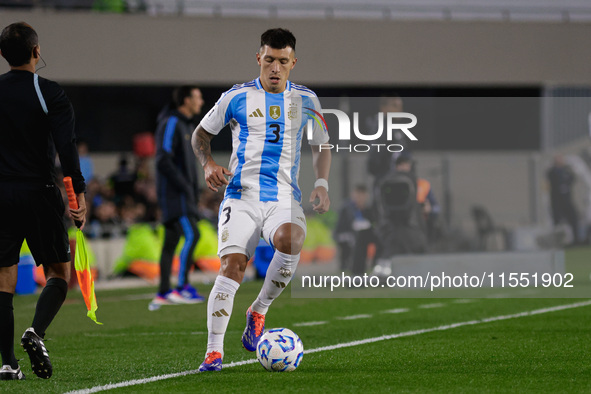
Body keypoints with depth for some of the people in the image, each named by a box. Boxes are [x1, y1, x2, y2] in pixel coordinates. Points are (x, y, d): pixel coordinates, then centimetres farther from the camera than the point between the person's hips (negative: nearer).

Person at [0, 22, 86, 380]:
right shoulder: (50, 94, -5)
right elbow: (66, 145, -14)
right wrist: (79, 192, -14)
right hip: (39, 193, -3)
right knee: (59, 271, 10)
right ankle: (37, 332, -15)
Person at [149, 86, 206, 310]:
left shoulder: (187, 125, 20)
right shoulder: (170, 124, -11)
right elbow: (163, 161, -19)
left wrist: (194, 191, 16)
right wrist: (184, 186, -20)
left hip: (184, 194, 10)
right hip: (173, 192, -10)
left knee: (171, 241, 8)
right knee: (191, 235, -17)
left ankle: (163, 294, 9)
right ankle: (182, 288, -18)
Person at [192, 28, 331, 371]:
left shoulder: (306, 100, 11)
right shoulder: (236, 98, 5)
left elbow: (321, 147, 22)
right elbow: (202, 133, 17)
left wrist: (322, 184, 5)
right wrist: (209, 163, -2)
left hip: (285, 198, 1)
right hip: (241, 195, -1)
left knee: (290, 241, -32)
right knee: (231, 266, -19)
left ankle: (259, 311, -7)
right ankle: (214, 350, -13)